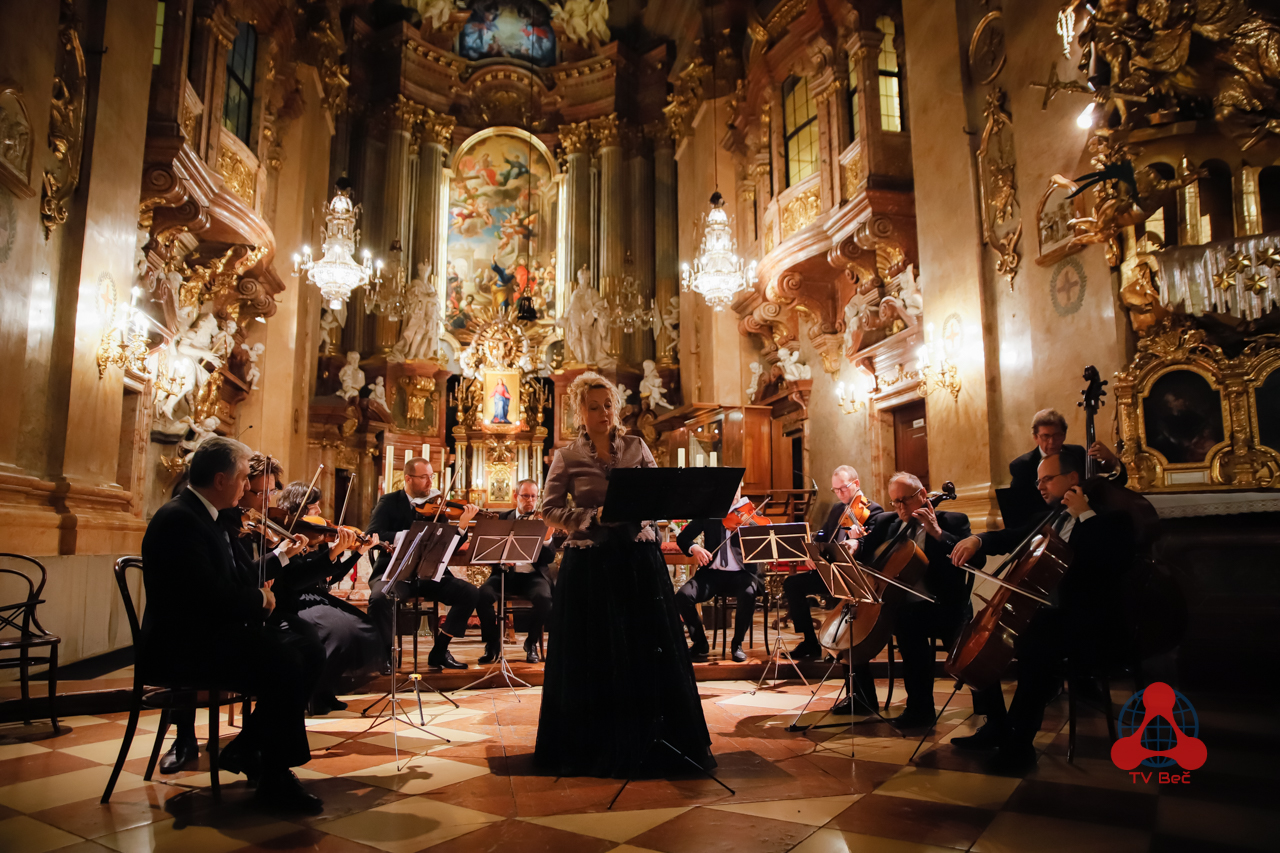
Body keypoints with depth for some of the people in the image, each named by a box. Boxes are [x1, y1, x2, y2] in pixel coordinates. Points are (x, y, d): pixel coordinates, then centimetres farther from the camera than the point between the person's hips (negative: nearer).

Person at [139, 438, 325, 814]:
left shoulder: (204, 516, 14)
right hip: (180, 646, -10)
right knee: (284, 666, -27)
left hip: (212, 632, 10)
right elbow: (208, 597, -27)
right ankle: (275, 780, -12)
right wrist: (260, 598, -11)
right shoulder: (178, 519, -18)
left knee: (307, 652, -2)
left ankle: (247, 747, 9)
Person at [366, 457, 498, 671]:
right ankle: (386, 653, -10)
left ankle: (439, 652, -4)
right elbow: (371, 534, -15)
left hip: (429, 573, 3)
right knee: (380, 597, -35)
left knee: (471, 594, -16)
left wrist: (463, 524, -17)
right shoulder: (389, 502, 0)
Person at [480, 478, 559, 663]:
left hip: (533, 575, -2)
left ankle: (531, 643, -4)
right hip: (506, 573, 2)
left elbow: (550, 559, -5)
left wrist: (547, 539, -26)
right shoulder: (504, 518, 10)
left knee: (544, 598, -33)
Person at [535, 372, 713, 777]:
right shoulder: (567, 456, 1)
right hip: (590, 561, -2)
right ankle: (598, 744, 23)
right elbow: (550, 510, -2)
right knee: (595, 658, 5)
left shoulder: (636, 446, 7)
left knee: (652, 649, 4)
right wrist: (595, 517, -16)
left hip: (639, 558, 2)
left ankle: (654, 740, 20)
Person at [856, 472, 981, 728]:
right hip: (896, 603, 6)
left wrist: (937, 532, -20)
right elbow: (865, 553, 14)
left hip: (940, 608, -6)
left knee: (906, 621, -34)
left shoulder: (952, 521, 0)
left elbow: (977, 560, -15)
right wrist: (853, 547, -10)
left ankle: (921, 707, -21)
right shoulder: (887, 523, 15)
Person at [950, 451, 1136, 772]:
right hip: (1044, 612, 8)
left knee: (1035, 647, -36)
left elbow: (1120, 560, -23)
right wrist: (978, 539, -7)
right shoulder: (1053, 517, 17)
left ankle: (1020, 743, -21)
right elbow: (1013, 538, 14)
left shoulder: (1108, 516, -5)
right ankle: (996, 726, 10)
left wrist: (1086, 514, -20)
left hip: (1087, 622, -8)